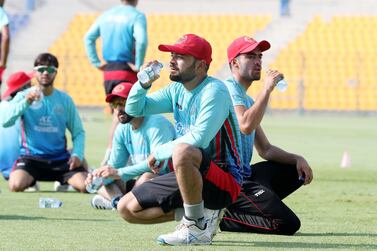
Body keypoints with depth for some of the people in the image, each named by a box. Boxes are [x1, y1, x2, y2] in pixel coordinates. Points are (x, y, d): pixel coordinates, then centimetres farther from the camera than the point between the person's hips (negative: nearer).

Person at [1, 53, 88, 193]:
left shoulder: (65, 100, 7)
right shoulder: (23, 96, 1)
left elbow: (78, 132, 9)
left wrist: (77, 154, -9)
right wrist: (26, 103, -26)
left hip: (61, 159, 2)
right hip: (31, 157, -1)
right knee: (16, 185, -30)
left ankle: (62, 181, 13)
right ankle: (32, 180, 7)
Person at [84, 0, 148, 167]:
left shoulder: (106, 15, 12)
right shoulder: (137, 16, -7)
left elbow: (89, 37, 11)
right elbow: (141, 41, -23)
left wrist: (96, 62, 10)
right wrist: (138, 65, -13)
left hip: (108, 71, 6)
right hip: (126, 70, -6)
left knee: (117, 114, 18)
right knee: (120, 115, -7)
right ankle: (109, 157, -18)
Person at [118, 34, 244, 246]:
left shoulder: (214, 91, -15)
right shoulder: (177, 90, 11)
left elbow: (198, 139, -26)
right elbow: (134, 109, 14)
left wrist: (159, 152, -14)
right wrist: (144, 83, -6)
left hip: (225, 182, -9)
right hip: (193, 176, 9)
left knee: (182, 151, -40)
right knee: (127, 208, 2)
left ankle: (198, 228, -24)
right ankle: (203, 213, 5)